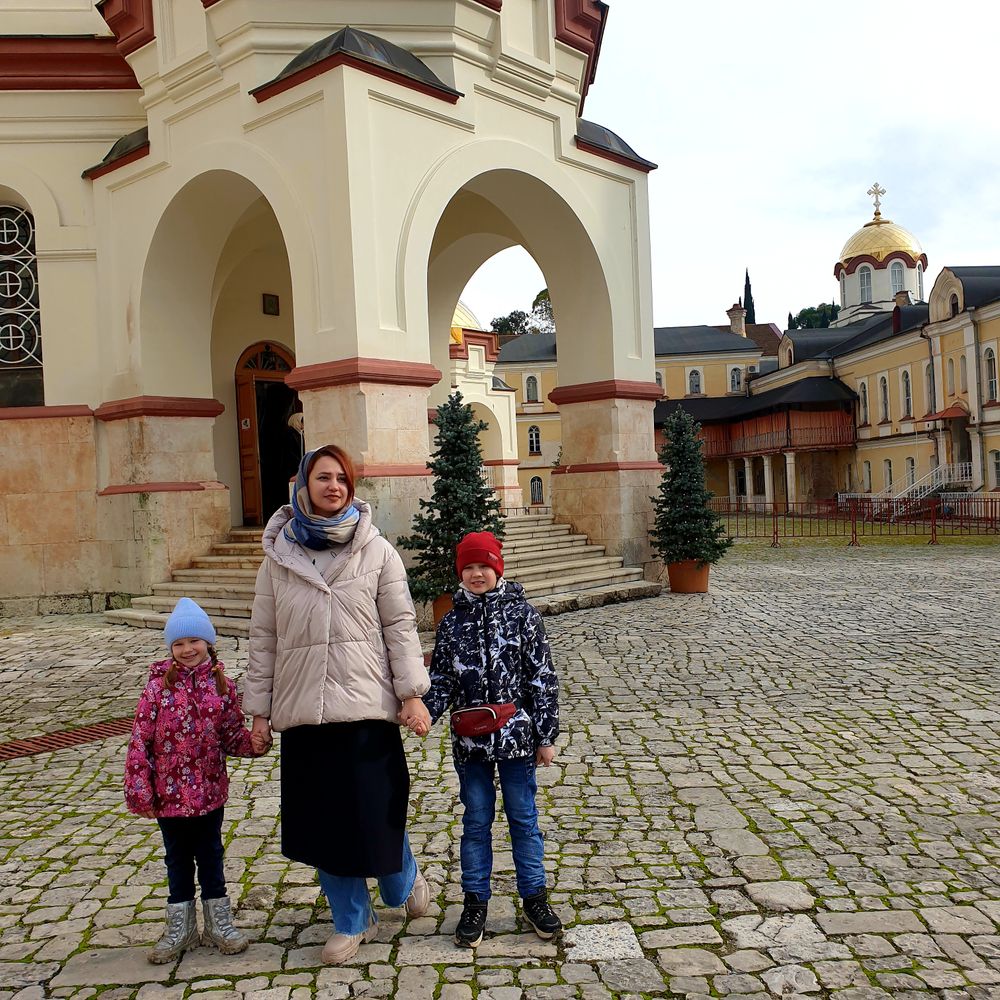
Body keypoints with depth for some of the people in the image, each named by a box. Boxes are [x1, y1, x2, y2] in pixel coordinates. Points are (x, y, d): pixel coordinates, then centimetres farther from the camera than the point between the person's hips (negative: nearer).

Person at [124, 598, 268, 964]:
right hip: (169, 793, -1)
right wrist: (139, 792, -10)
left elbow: (231, 733, 0)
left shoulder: (221, 684, -5)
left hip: (210, 792, 1)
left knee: (210, 856, 16)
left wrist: (252, 743, -22)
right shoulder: (159, 686, -12)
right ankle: (180, 927, 34)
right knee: (178, 859, 16)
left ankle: (218, 922, 32)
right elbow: (140, 740, -10)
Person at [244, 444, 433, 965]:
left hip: (366, 706, -2)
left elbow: (400, 626, 0)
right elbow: (264, 636, 7)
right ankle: (352, 920, 30)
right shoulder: (279, 554, 4)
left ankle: (404, 880, 36)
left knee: (377, 810, 3)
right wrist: (259, 707, 5)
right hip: (301, 708, 2)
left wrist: (411, 692, -7)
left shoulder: (376, 551, 0)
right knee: (319, 819, 10)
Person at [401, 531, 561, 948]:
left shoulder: (522, 613, -4)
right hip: (470, 740, 2)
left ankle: (534, 896, 27)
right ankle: (475, 901, 26)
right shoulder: (451, 622, 3)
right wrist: (423, 711, -16)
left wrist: (546, 736, -4)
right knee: (476, 820, 13)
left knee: (523, 816, 11)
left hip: (516, 735, -2)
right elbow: (442, 681, 4)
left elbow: (542, 678, -3)